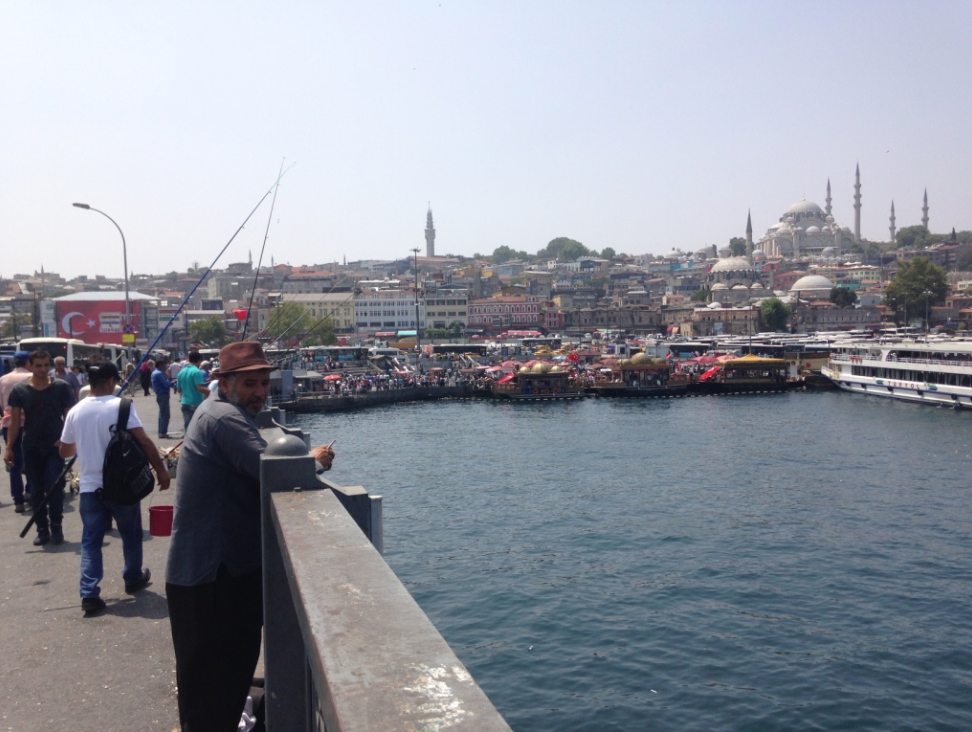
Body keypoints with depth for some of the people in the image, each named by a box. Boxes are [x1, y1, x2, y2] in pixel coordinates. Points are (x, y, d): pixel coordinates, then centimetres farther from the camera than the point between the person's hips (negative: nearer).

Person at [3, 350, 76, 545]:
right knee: (36, 490, 6)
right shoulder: (19, 390, -1)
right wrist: (9, 448, -3)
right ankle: (42, 530, 16)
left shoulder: (61, 387, -3)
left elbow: (69, 415, 0)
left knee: (54, 486, -8)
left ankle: (56, 528, 6)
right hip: (31, 447, 2)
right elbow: (15, 421, 1)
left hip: (55, 446, -2)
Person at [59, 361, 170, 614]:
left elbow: (64, 451, 13)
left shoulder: (76, 411, 2)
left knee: (91, 540, 9)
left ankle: (89, 594, 0)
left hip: (89, 486, 3)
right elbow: (144, 441, -19)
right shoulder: (121, 405, -12)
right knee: (131, 534, 17)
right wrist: (161, 470, -12)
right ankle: (133, 579, 33)